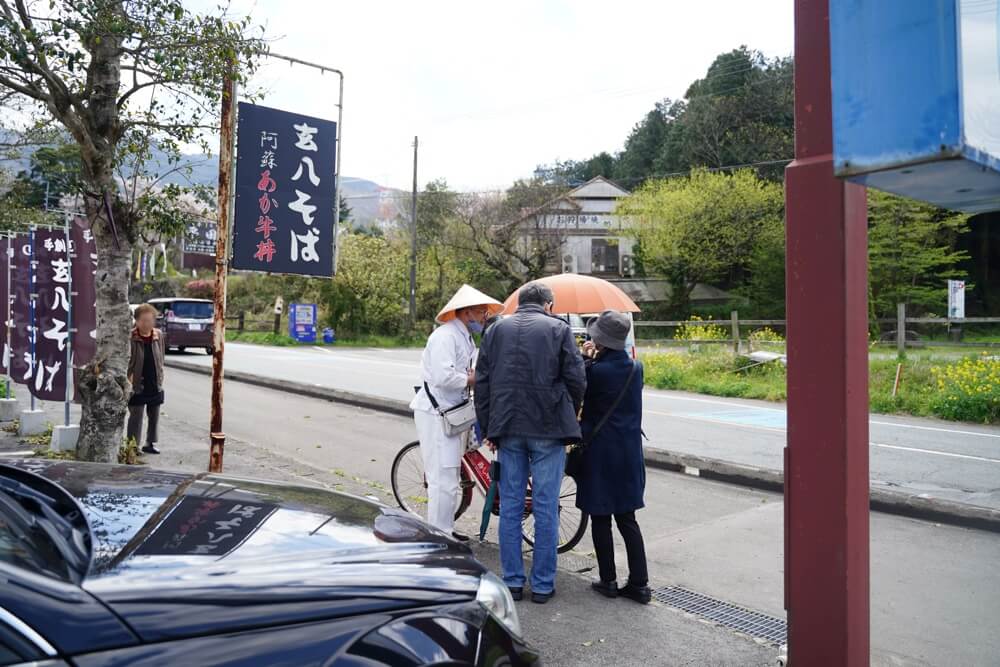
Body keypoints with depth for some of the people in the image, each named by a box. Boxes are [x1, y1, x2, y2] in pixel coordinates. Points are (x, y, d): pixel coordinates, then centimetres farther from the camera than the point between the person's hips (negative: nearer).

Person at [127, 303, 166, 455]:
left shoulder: (158, 335, 1)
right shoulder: (130, 337, -12)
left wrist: (160, 377, 7)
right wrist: (129, 378, -15)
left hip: (155, 385, 5)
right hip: (137, 386, -5)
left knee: (154, 416, 14)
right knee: (136, 417, 3)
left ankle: (150, 443, 27)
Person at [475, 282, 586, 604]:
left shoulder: (497, 329, 11)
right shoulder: (558, 328, 2)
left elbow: (482, 381, 7)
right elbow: (575, 378, -4)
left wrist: (488, 428, 12)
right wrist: (569, 416, 12)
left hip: (508, 428, 3)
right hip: (549, 427, -2)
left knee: (510, 506, 10)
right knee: (546, 508, 5)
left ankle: (512, 581, 17)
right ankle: (542, 584, 12)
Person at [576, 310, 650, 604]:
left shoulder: (595, 370, -16)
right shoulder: (636, 368, 1)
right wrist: (596, 360, 7)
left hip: (598, 452, -5)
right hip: (629, 452, 5)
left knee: (600, 519, 8)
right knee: (627, 519, 12)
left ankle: (608, 581, 15)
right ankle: (639, 583, 13)